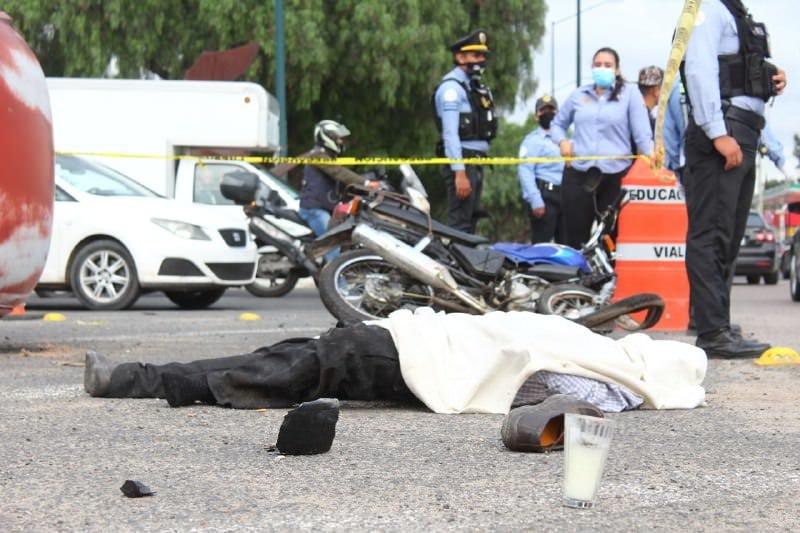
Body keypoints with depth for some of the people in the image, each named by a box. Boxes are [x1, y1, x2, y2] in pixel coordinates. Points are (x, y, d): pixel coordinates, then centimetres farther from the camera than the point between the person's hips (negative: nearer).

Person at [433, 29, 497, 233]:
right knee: (460, 223, -14)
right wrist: (459, 173, -24)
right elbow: (450, 133, -18)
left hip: (477, 162, 10)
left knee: (470, 224, 10)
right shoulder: (452, 86, -10)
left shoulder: (474, 86, 21)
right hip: (462, 161, -10)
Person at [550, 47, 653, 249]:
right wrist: (562, 141, 4)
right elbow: (558, 124, 26)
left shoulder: (630, 95, 6)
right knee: (574, 235, 0)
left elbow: (642, 134, -1)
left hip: (616, 175, -2)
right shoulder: (579, 95, 15)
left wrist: (651, 153, -21)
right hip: (579, 173, 2)